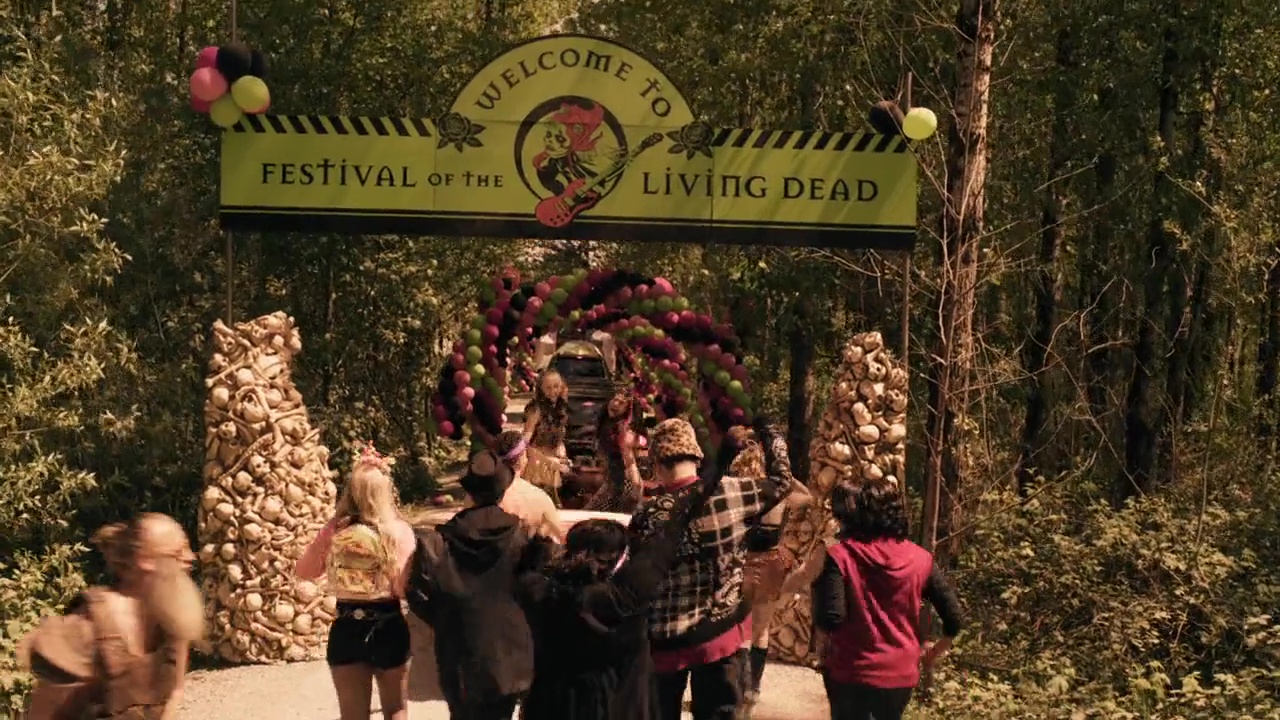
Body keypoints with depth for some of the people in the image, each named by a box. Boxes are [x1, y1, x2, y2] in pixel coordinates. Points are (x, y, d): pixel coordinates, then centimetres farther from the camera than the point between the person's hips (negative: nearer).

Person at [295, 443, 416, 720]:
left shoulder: (334, 530, -5)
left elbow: (303, 570, 8)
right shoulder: (399, 530, -12)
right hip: (389, 629, -2)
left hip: (346, 631, 2)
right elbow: (404, 587, -16)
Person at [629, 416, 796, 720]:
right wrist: (765, 427, 20)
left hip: (665, 640, -1)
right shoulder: (731, 493, -9)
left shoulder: (648, 515, -14)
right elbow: (781, 480, 9)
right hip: (722, 635, 1)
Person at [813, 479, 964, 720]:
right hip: (901, 673, 4)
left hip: (851, 672, -4)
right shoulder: (919, 558, -1)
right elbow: (953, 618, 0)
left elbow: (830, 620, -20)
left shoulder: (840, 556, -13)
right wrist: (934, 653, 16)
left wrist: (817, 584, -2)